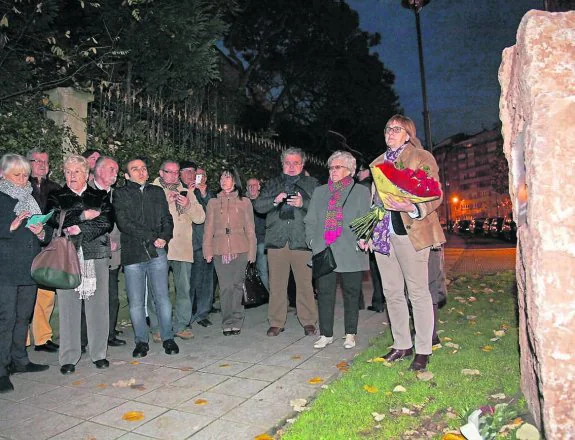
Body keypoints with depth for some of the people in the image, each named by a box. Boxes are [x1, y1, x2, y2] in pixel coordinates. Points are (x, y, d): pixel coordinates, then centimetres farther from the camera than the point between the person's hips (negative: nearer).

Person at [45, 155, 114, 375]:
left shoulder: (101, 196, 13)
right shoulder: (56, 197, 14)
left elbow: (107, 222, -1)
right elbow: (55, 219, -4)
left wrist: (81, 229, -9)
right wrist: (84, 215, -7)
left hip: (96, 255, 0)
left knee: (98, 305, 2)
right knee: (68, 306, -1)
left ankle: (99, 353, 13)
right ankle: (69, 358, 10)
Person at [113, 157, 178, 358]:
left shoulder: (157, 192, 16)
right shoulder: (120, 194, 6)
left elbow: (167, 219, 12)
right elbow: (124, 223, -6)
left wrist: (165, 237, -8)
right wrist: (152, 237, -12)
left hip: (157, 252, 2)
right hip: (133, 254, -1)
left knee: (162, 298, 3)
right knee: (136, 302, 4)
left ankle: (168, 338, 16)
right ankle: (141, 341, 18)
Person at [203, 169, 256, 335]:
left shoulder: (244, 202, 10)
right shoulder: (213, 203, 14)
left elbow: (250, 229, 8)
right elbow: (208, 229, 12)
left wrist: (251, 251, 1)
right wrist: (207, 251, 4)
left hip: (240, 250, -1)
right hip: (220, 250, 1)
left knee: (237, 285, 1)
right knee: (225, 287, 0)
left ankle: (236, 322, 11)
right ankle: (227, 323, 9)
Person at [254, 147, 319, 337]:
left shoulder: (312, 184, 13)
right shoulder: (272, 184, 20)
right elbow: (258, 205, 10)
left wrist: (303, 204, -15)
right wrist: (274, 201, -8)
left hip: (302, 241, -2)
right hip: (276, 240, 2)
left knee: (305, 282, -2)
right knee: (276, 283, 3)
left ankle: (308, 321, 12)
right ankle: (276, 322, 14)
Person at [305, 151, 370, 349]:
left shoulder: (361, 192, 6)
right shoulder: (319, 192, 16)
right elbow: (310, 220, 15)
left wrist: (361, 242, -8)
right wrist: (312, 240, 3)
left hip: (351, 253, -2)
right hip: (323, 251, 3)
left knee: (351, 294, 8)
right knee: (324, 293, 5)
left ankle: (350, 334, 22)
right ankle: (326, 334, 17)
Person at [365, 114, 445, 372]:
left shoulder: (422, 157, 0)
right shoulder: (377, 162, 18)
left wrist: (411, 208, -25)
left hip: (410, 232, -6)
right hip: (381, 233, 6)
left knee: (418, 291, 0)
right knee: (392, 292, 11)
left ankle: (423, 350, 11)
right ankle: (402, 345, 24)